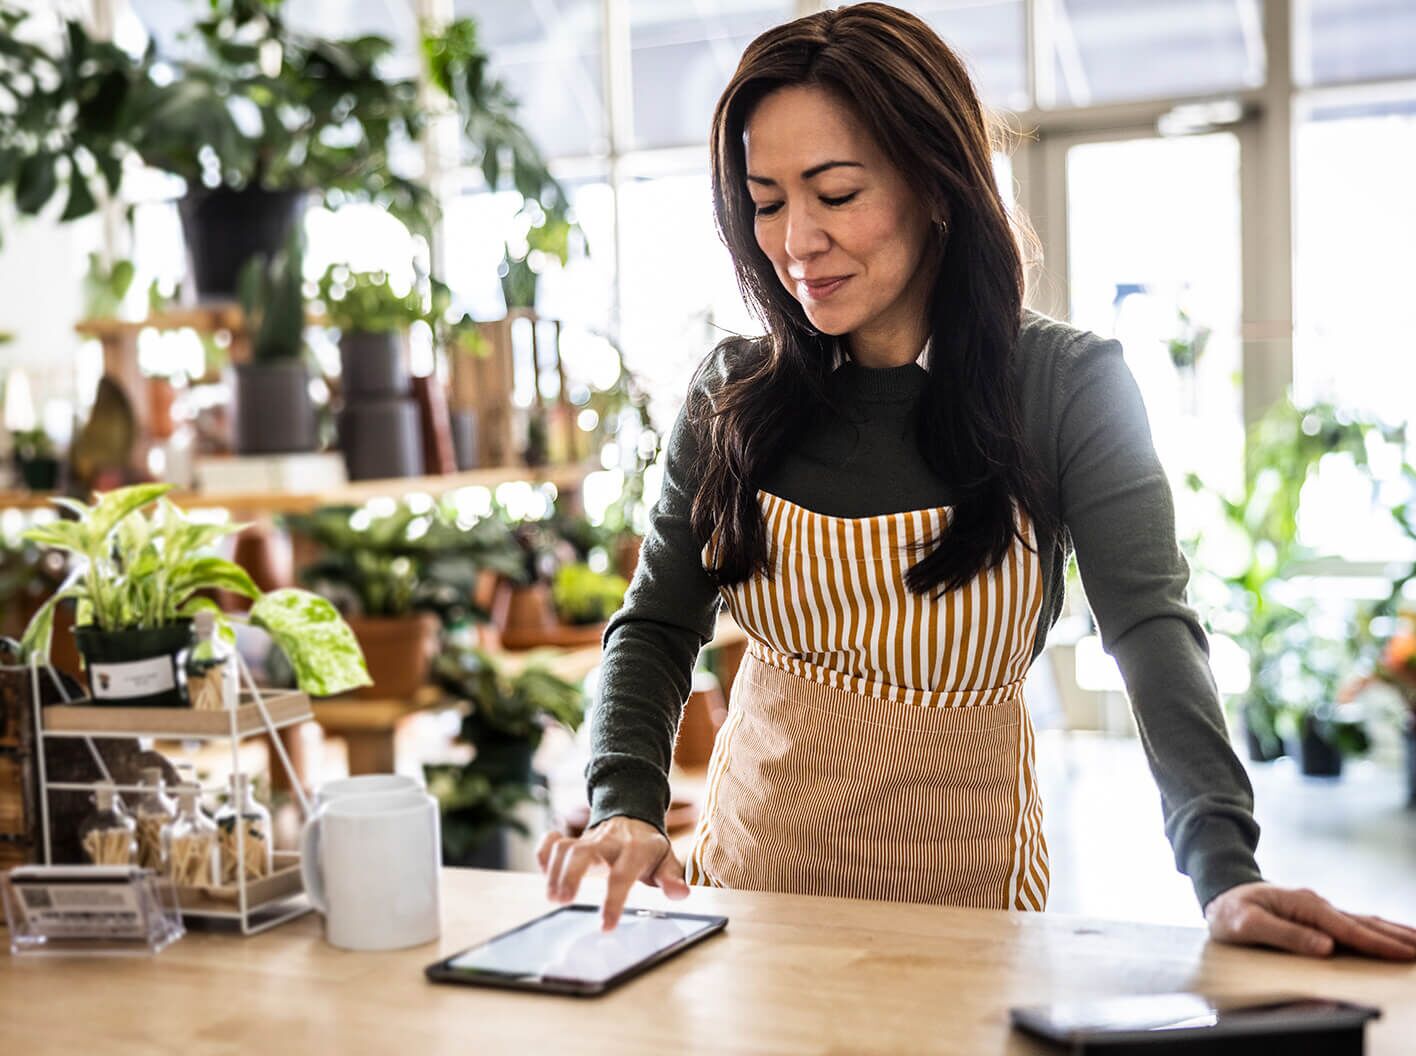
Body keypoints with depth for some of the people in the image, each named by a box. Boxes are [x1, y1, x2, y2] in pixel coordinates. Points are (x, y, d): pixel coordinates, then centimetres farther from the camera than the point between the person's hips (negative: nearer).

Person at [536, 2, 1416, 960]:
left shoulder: (1069, 385, -10)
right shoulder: (734, 393, -2)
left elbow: (1152, 627, -17)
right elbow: (657, 626, 1)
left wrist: (1225, 872, -30)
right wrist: (625, 808, -17)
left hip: (963, 889, -2)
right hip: (751, 867, 2)